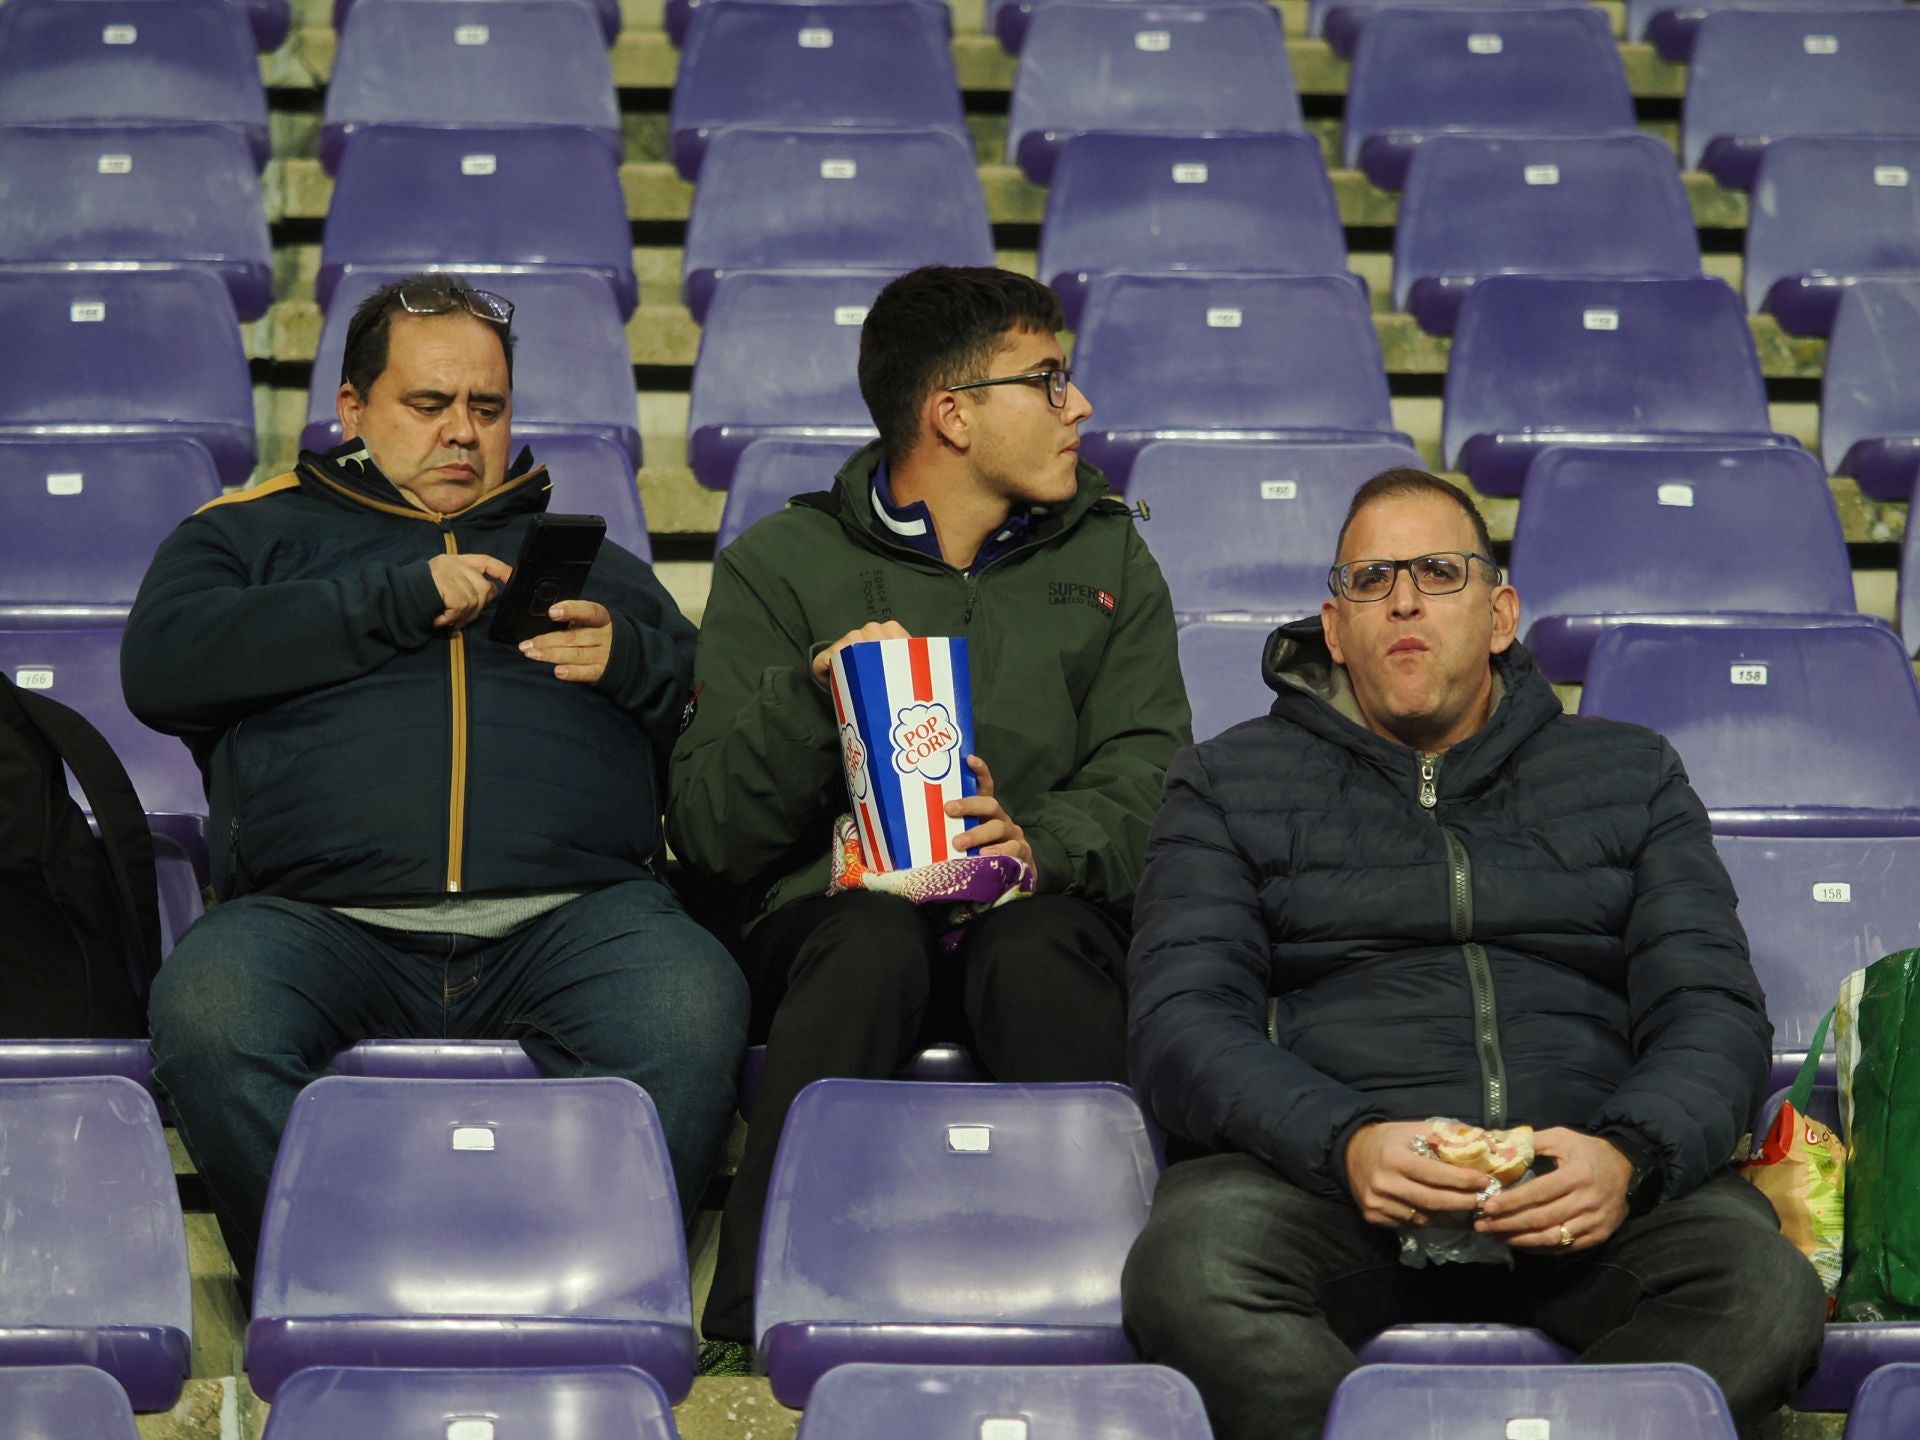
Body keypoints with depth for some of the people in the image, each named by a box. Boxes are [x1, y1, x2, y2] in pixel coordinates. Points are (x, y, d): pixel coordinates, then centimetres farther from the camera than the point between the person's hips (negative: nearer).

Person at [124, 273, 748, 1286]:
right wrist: (396, 600, 2)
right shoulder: (253, 533, 26)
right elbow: (160, 667, 5)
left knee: (694, 1010, -34)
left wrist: (630, 661, 4)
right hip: (322, 914, -1)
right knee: (205, 1016, -35)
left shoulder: (583, 556, 33)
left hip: (571, 911, 1)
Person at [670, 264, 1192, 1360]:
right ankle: (754, 1331, -42)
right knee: (874, 936, -36)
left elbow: (1145, 779, 6)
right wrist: (810, 698, -14)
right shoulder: (781, 565, 11)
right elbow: (707, 830, 5)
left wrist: (1038, 839, -17)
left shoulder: (1108, 560, 20)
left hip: (1041, 911, 1)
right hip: (836, 903, -1)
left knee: (1038, 943, -35)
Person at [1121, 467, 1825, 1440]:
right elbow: (1181, 1019, 5)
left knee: (1767, 1293, -33)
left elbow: (1714, 1008, 12)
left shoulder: (1629, 776, 23)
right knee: (1188, 1274, -37)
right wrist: (1345, 1142, -16)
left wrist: (1628, 1153, -12)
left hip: (1572, 1175, 1)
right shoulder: (1231, 784, 18)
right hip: (1318, 1170, -1)